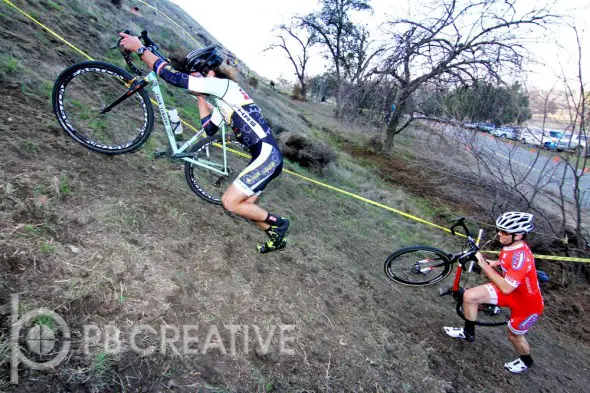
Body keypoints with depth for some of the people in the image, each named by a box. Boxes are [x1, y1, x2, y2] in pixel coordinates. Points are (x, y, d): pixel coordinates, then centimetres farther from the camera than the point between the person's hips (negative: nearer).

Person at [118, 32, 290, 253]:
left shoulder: (224, 85, -9)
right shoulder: (223, 100, 19)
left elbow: (175, 77, -14)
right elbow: (209, 129, 25)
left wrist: (140, 48, -5)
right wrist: (200, 98, 24)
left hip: (267, 155, -10)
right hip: (266, 156, 10)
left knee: (230, 202, -7)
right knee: (244, 205, 15)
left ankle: (277, 223, 9)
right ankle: (277, 238, 31)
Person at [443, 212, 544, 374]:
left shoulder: (521, 256, -37)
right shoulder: (511, 245, -11)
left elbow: (506, 288, -38)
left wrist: (484, 265, -34)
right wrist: (495, 263, -2)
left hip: (527, 303, -7)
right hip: (511, 290, 7)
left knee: (514, 335, 15)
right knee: (469, 296, -8)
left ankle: (526, 361, 50)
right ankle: (468, 332, 14)